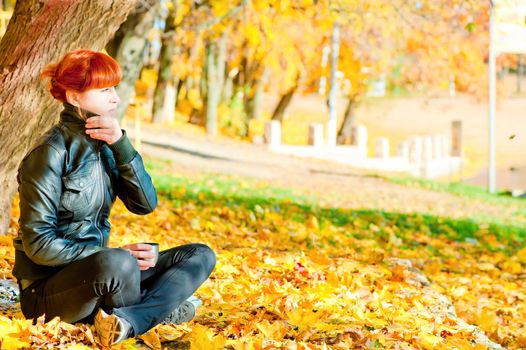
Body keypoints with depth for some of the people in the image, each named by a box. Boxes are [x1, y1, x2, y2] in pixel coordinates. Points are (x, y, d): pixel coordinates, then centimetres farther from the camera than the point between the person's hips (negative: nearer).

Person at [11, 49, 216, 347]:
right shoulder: (52, 152, -15)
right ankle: (159, 310, -10)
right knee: (118, 264, -40)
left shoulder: (105, 145, 8)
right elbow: (38, 244, -18)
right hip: (48, 286, -8)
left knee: (200, 256, -1)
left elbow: (145, 204, -1)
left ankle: (129, 320, -23)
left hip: (96, 273, 8)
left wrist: (122, 145, -13)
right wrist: (118, 255, -22)